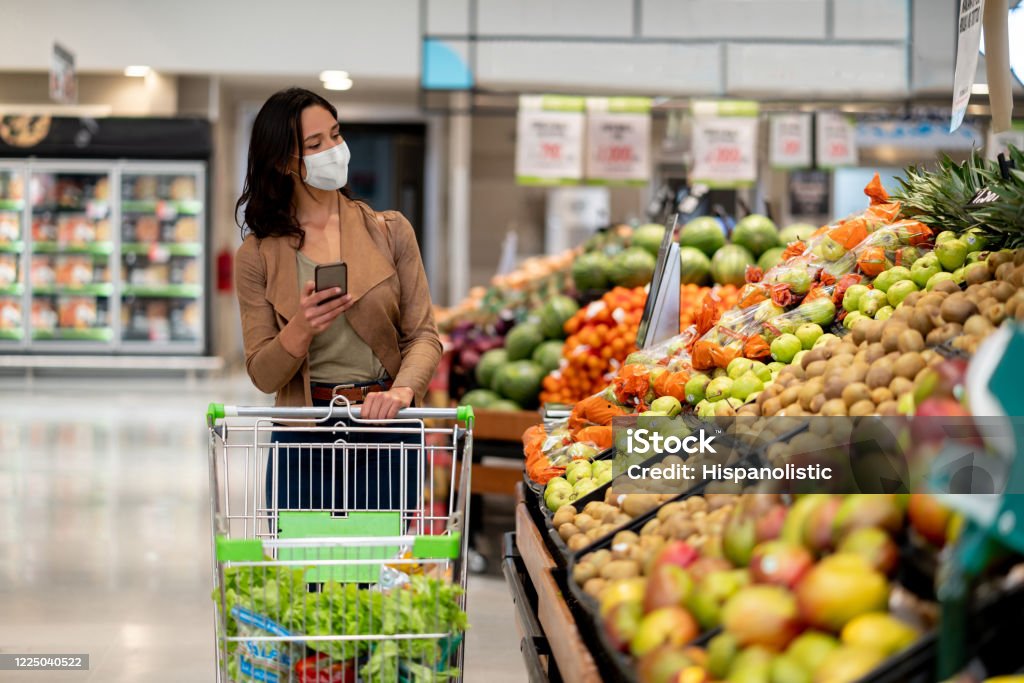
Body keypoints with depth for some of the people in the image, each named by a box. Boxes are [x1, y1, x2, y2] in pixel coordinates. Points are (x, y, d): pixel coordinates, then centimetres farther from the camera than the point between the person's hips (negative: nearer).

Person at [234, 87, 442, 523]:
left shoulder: (390, 232, 4)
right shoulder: (258, 256, 2)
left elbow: (424, 334, -1)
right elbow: (263, 376, 0)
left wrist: (401, 390, -21)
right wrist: (301, 329, -20)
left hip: (387, 434, 1)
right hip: (302, 442, 0)